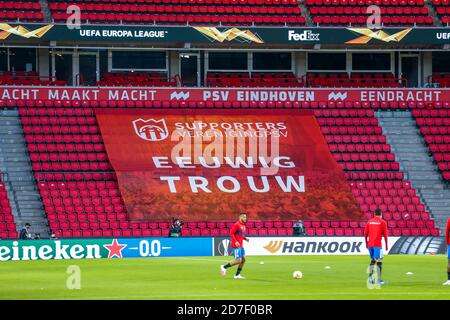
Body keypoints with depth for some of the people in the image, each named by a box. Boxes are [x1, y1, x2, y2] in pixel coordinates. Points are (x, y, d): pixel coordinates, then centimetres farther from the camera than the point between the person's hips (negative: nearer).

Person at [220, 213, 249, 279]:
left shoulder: (243, 226, 15)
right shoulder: (237, 225, -13)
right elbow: (231, 233, -17)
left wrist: (245, 239, 6)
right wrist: (235, 242, -26)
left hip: (241, 246, 9)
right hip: (236, 246, -9)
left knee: (243, 259, 6)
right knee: (238, 260, -12)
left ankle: (237, 275, 13)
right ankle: (224, 267, 2)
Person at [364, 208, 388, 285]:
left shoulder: (369, 221, 10)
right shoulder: (382, 222, -2)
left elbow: (365, 234, 10)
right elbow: (385, 235, -5)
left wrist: (366, 244, 20)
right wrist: (386, 245, 2)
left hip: (370, 244, 5)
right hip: (377, 244, -5)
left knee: (372, 260, 19)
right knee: (379, 261, -3)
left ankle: (370, 277, 9)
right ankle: (378, 280, -8)